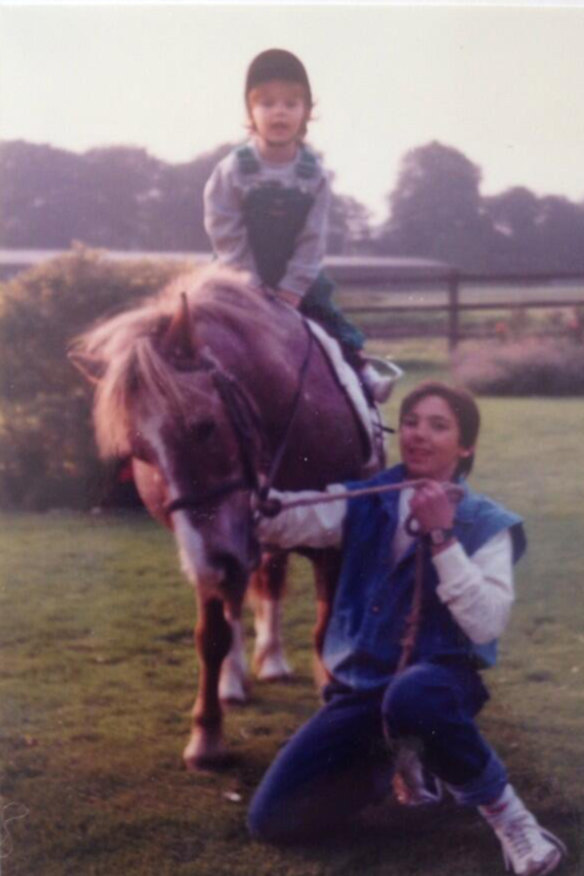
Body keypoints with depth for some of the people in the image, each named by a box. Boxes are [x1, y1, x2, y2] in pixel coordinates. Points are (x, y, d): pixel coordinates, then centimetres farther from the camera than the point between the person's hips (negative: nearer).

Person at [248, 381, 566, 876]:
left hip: (440, 678, -4)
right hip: (361, 686, 4)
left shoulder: (487, 523, -4)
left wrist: (443, 539, -22)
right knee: (272, 819, -4)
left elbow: (486, 625, -18)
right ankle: (387, 758, 23)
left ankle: (504, 812, -17)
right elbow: (286, 522, -11)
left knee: (411, 697, -43)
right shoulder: (365, 503, 5)